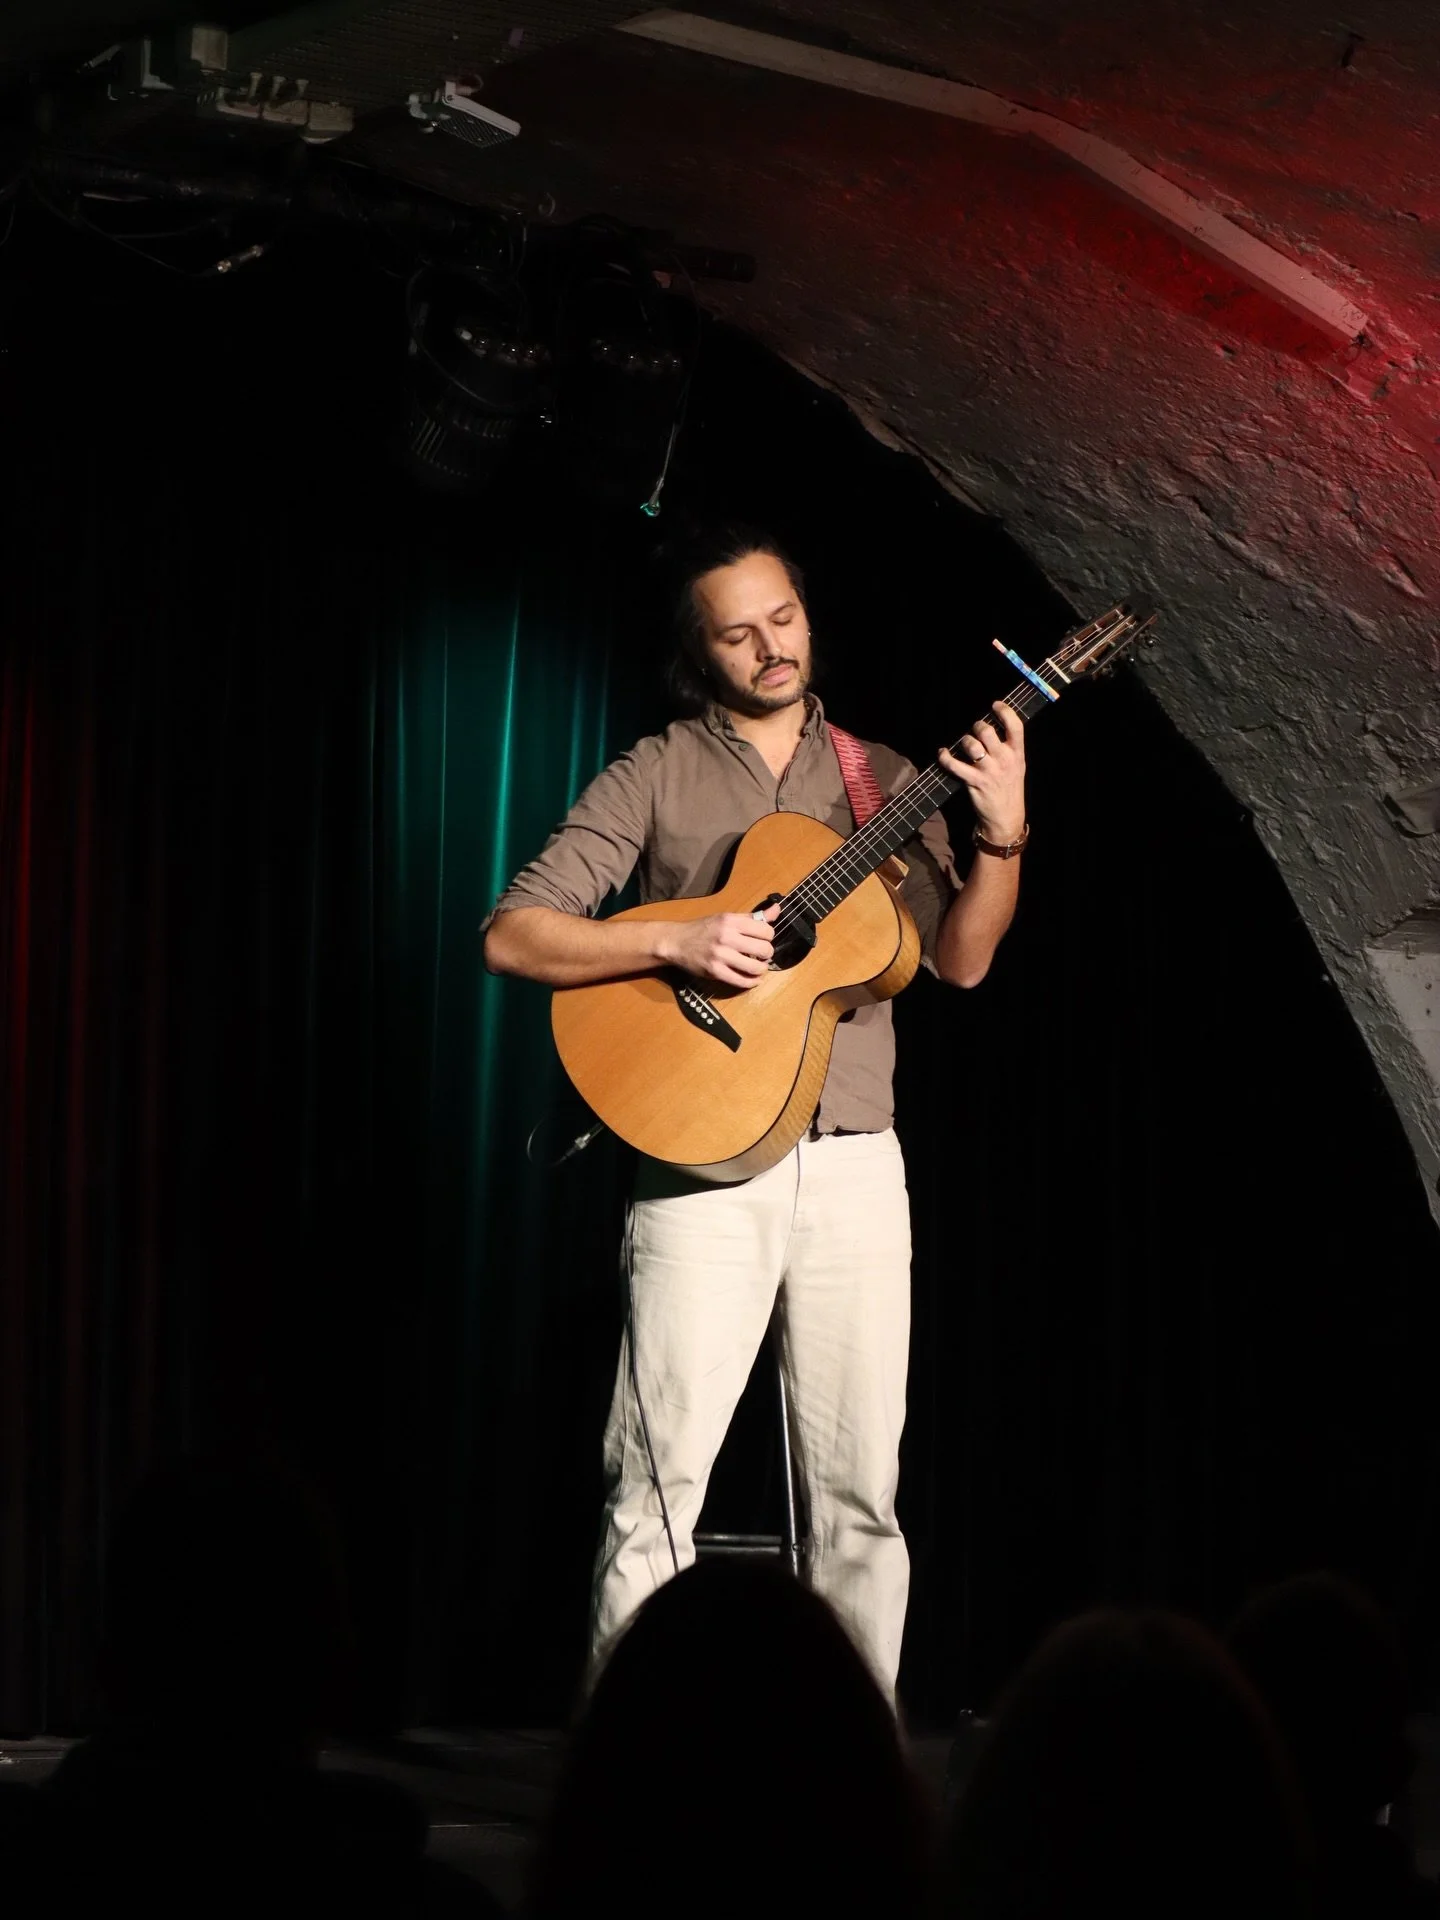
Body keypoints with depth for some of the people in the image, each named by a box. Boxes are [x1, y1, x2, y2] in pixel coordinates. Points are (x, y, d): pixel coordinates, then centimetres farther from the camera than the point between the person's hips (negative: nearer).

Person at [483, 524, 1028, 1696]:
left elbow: (960, 960, 7)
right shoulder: (658, 776, 4)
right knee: (662, 1475, -11)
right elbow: (512, 937, -3)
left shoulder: (880, 782, 14)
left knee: (861, 1485, 3)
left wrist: (1002, 834, -9)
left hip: (854, 1164, 3)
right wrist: (678, 944, -15)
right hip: (706, 1165, -3)